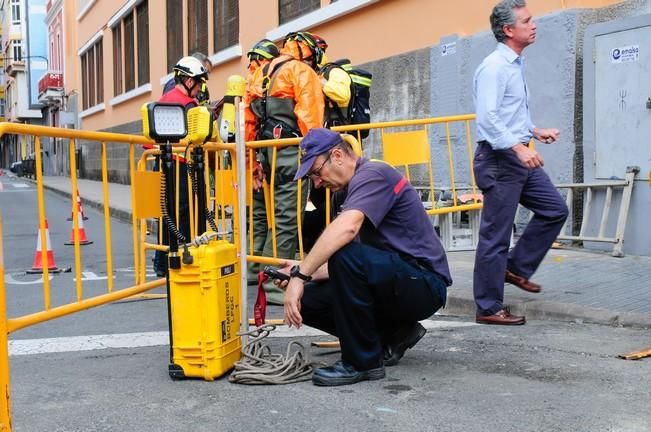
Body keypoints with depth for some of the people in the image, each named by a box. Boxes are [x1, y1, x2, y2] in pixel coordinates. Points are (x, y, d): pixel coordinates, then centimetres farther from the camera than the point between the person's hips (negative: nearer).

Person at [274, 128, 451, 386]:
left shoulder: (373, 174, -15)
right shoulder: (343, 194, 13)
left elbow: (347, 228, -35)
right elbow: (334, 265, 14)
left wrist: (300, 275, -34)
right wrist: (302, 272, -2)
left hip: (424, 285, -9)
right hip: (393, 282, 9)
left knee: (346, 256, -32)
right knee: (308, 300, -2)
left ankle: (363, 361, -16)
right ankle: (394, 336, 10)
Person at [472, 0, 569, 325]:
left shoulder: (515, 65, 15)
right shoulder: (494, 67, -15)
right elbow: (487, 119, -25)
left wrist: (535, 131, 20)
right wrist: (519, 148, -32)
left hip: (519, 157, 10)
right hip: (498, 160, -10)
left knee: (555, 210, 12)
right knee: (495, 236, -3)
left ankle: (516, 268, 21)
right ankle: (488, 309, 6)